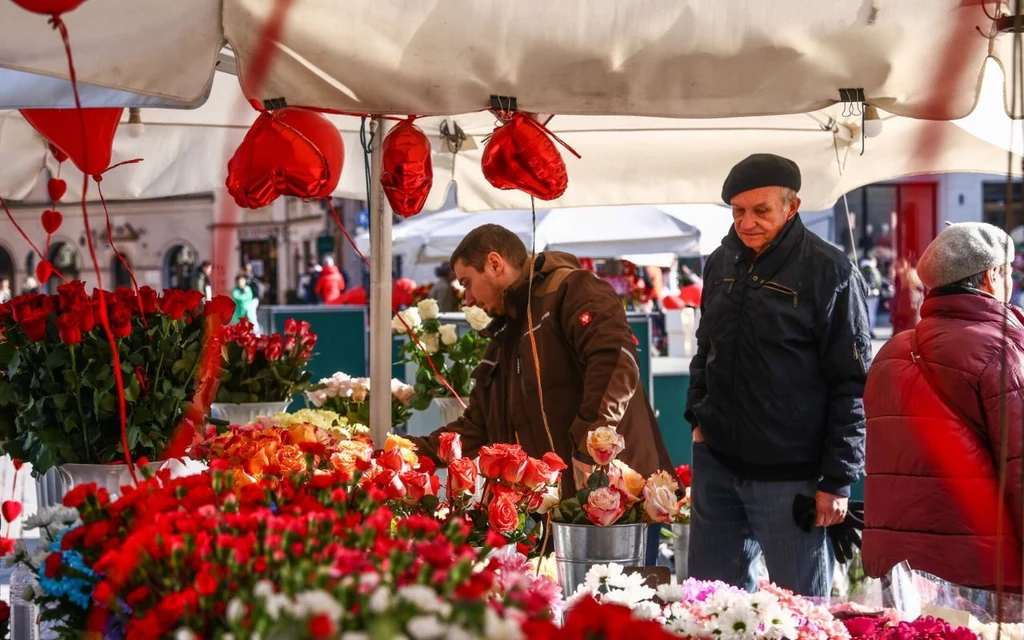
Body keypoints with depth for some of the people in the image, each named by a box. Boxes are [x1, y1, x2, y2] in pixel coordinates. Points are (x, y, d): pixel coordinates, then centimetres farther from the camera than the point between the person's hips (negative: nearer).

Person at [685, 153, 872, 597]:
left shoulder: (829, 272, -11)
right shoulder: (722, 262, 9)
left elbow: (852, 384, -11)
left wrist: (838, 480, -12)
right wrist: (698, 416, 12)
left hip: (790, 475, -6)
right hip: (717, 462, 6)